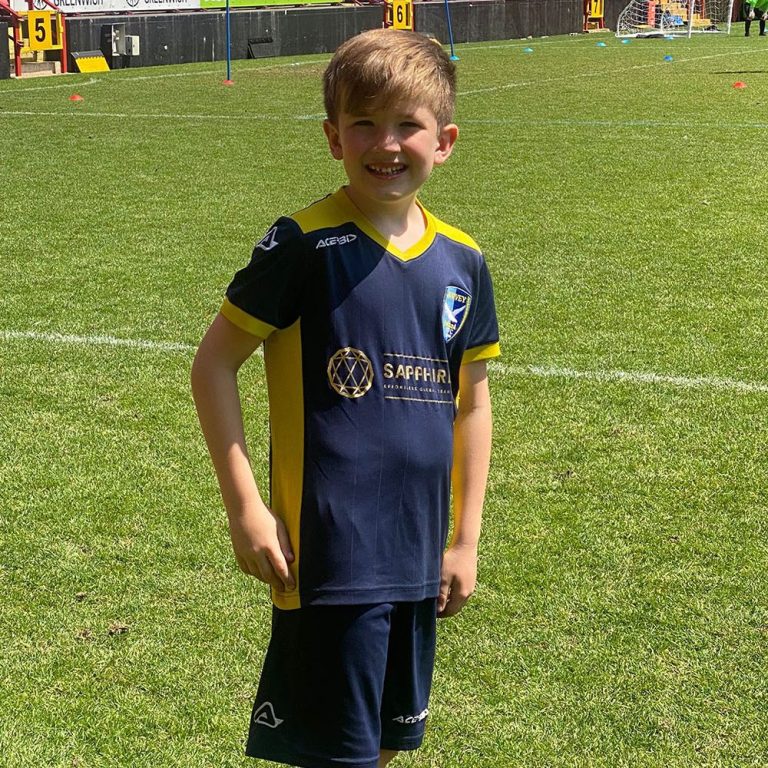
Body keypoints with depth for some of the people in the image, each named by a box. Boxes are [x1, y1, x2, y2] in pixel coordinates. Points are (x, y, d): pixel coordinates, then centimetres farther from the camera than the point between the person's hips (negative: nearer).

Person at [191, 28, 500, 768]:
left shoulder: (461, 262, 3)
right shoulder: (304, 247, -11)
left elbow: (471, 402, 12)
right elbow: (214, 363, -6)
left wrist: (466, 539, 12)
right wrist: (243, 505, -10)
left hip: (416, 557, 5)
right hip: (328, 556, -5)